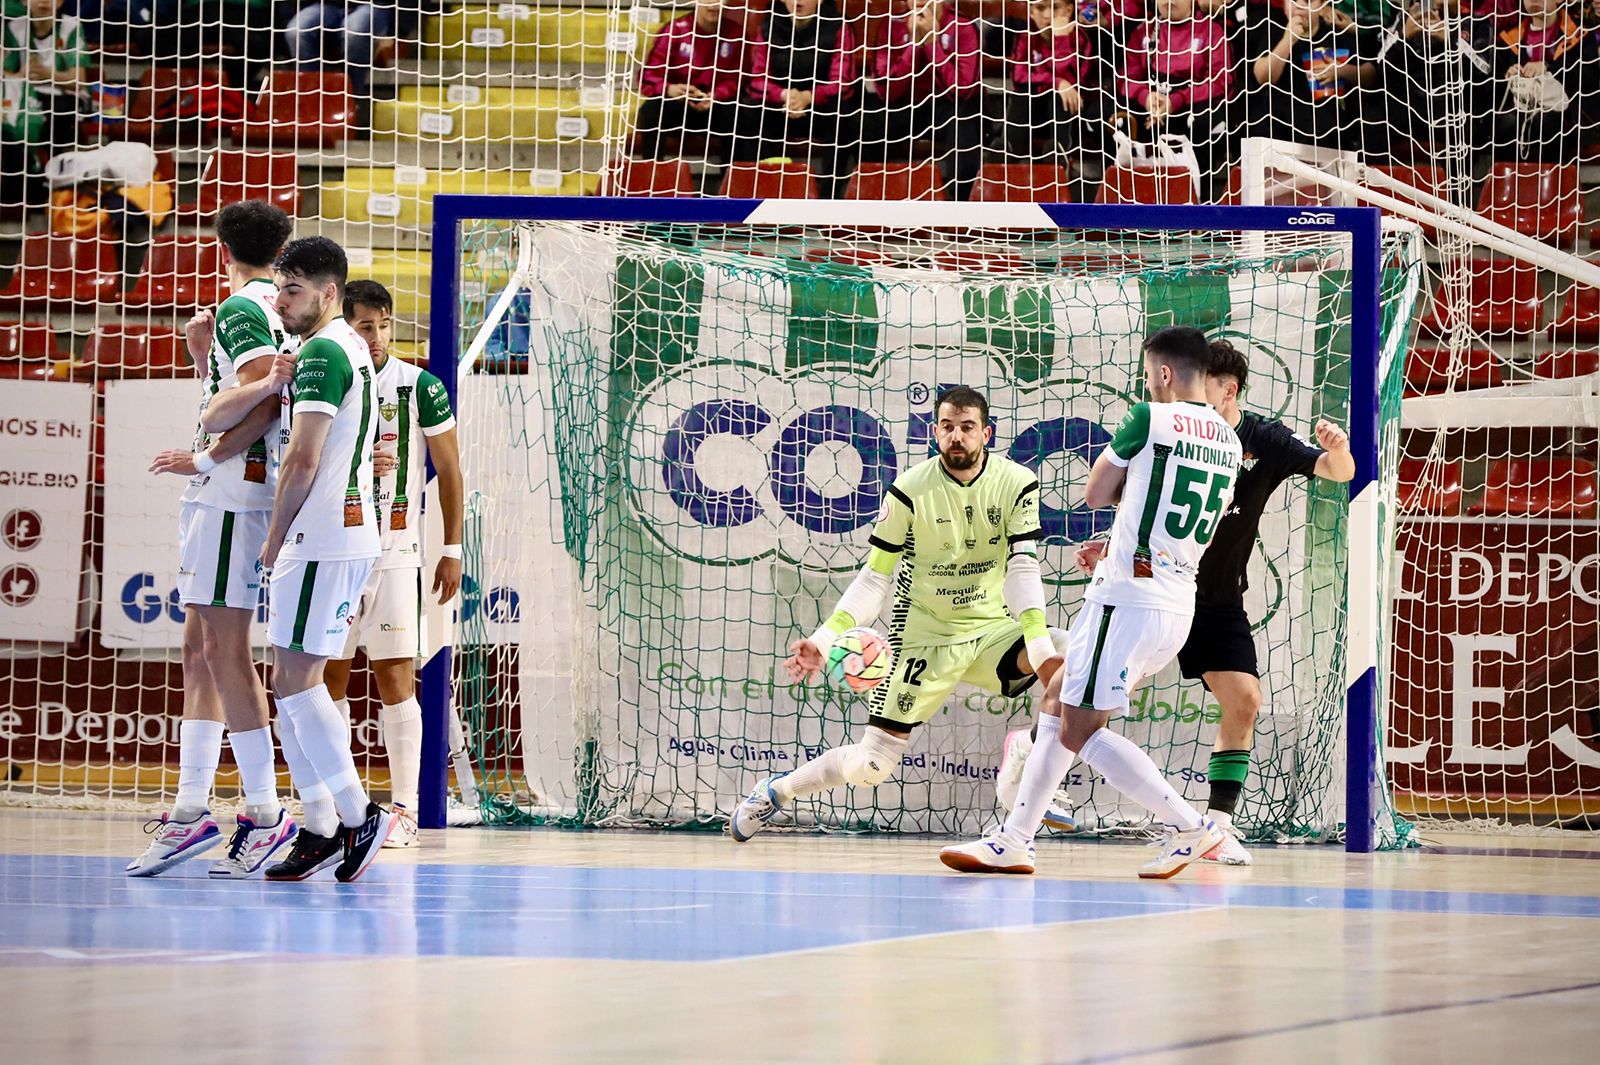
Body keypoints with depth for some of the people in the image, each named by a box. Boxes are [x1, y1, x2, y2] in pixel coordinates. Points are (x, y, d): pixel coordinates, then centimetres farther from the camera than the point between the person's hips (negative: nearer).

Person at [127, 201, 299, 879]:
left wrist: (205, 459, -16)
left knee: (224, 647, -9)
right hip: (222, 498, 10)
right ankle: (191, 811, 11)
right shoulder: (274, 311, 20)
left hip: (233, 492, -10)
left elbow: (263, 399, -20)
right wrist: (203, 355, 15)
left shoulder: (242, 308, -9)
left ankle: (264, 813, -9)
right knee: (199, 649, 10)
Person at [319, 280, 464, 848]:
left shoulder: (420, 387, -3)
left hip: (395, 552, -3)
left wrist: (452, 550, 0)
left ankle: (405, 809, -3)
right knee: (329, 675, 5)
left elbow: (449, 471, 3)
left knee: (394, 678, -7)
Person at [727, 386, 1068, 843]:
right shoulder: (909, 490, -11)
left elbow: (1022, 570, -13)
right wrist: (826, 637, -20)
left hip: (993, 629, 2)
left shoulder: (1018, 483, -7)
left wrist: (1039, 644, -28)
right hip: (924, 638, -2)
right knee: (870, 766, -6)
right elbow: (875, 577, -7)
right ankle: (776, 791, 22)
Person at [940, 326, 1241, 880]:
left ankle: (1188, 825, -8)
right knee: (1056, 699, 17)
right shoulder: (1227, 442, 12)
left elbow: (1095, 494, 1)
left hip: (1128, 600, -9)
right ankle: (1013, 840, 17)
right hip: (1179, 604, 9)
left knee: (1079, 731, -4)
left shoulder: (1151, 418, -11)